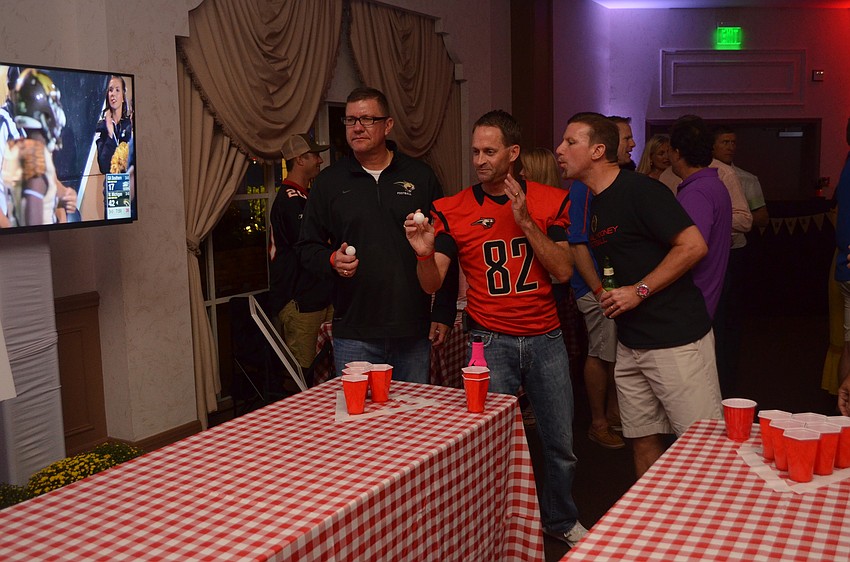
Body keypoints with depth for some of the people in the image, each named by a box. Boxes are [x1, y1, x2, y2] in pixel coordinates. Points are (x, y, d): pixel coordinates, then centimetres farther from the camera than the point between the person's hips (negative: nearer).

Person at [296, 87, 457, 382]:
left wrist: (444, 313, 2)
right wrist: (332, 260, -13)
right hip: (353, 334, 0)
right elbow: (307, 247, 10)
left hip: (413, 331, 1)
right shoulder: (328, 182, 6)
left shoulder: (420, 177, 5)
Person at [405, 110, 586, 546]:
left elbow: (563, 271, -8)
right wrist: (425, 253, -27)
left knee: (560, 443, 13)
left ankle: (561, 521, 38)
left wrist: (525, 220, -17)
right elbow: (432, 284, -6)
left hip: (545, 338, 2)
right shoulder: (453, 210, -3)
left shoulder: (550, 201, 0)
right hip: (490, 342, -1)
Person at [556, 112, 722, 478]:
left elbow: (693, 246, -19)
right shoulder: (594, 204, 14)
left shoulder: (640, 190, -13)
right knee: (643, 440, 14)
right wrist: (608, 295, 5)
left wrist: (639, 291, -18)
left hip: (676, 337, -8)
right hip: (631, 343, 8)